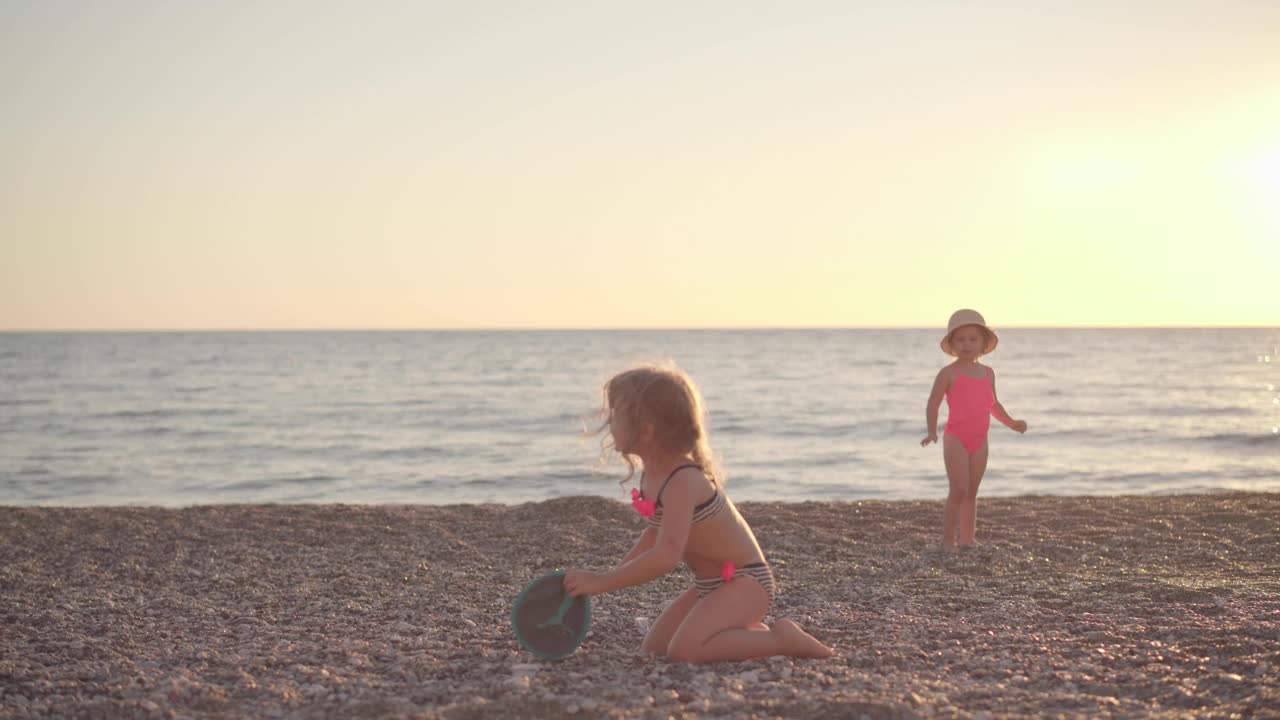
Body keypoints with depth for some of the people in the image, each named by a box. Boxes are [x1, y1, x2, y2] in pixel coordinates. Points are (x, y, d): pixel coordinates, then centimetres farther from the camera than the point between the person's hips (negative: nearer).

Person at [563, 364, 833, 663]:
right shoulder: (653, 475, 2)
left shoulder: (683, 482, -28)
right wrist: (613, 574, 11)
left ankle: (781, 639, -11)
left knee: (684, 650, -27)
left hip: (745, 582, -10)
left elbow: (666, 556, -39)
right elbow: (658, 532, 19)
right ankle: (752, 633, 16)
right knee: (654, 648, 7)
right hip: (710, 584, 10)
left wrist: (601, 583, -35)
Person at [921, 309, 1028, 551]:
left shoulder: (988, 373, 11)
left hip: (979, 441, 6)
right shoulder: (949, 373, -7)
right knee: (959, 490, -15)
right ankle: (948, 540, -9)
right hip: (956, 439, -6)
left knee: (971, 493, 11)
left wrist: (1011, 423, 17)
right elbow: (933, 404, -8)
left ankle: (967, 540, 18)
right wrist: (932, 432, -21)